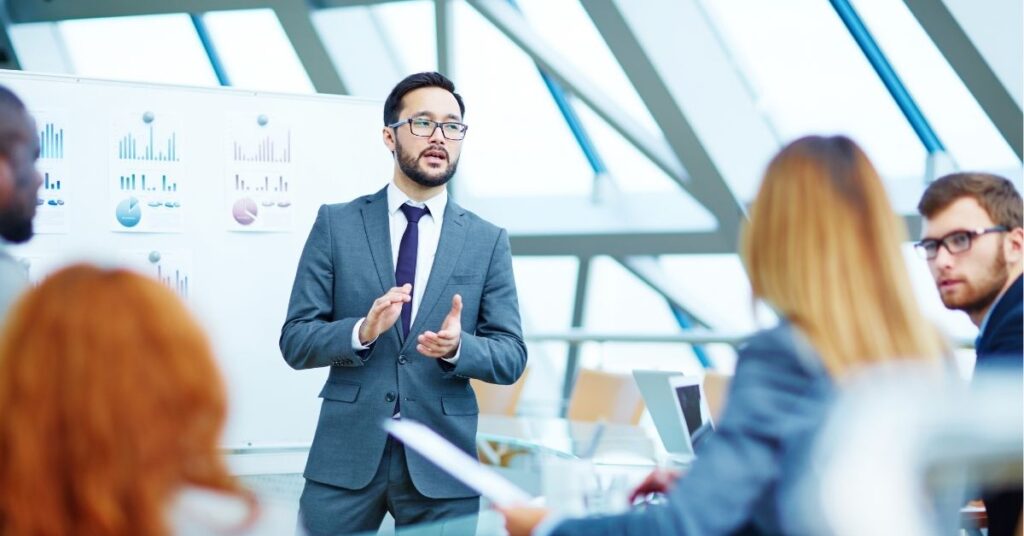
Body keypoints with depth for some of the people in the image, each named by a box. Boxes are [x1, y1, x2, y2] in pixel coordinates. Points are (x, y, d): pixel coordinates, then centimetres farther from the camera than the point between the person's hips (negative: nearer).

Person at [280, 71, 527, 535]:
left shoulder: (488, 241, 6)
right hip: (347, 455, -1)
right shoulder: (336, 223, 3)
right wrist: (362, 332, -19)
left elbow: (511, 356, 3)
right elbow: (295, 340, 0)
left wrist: (457, 347, -17)